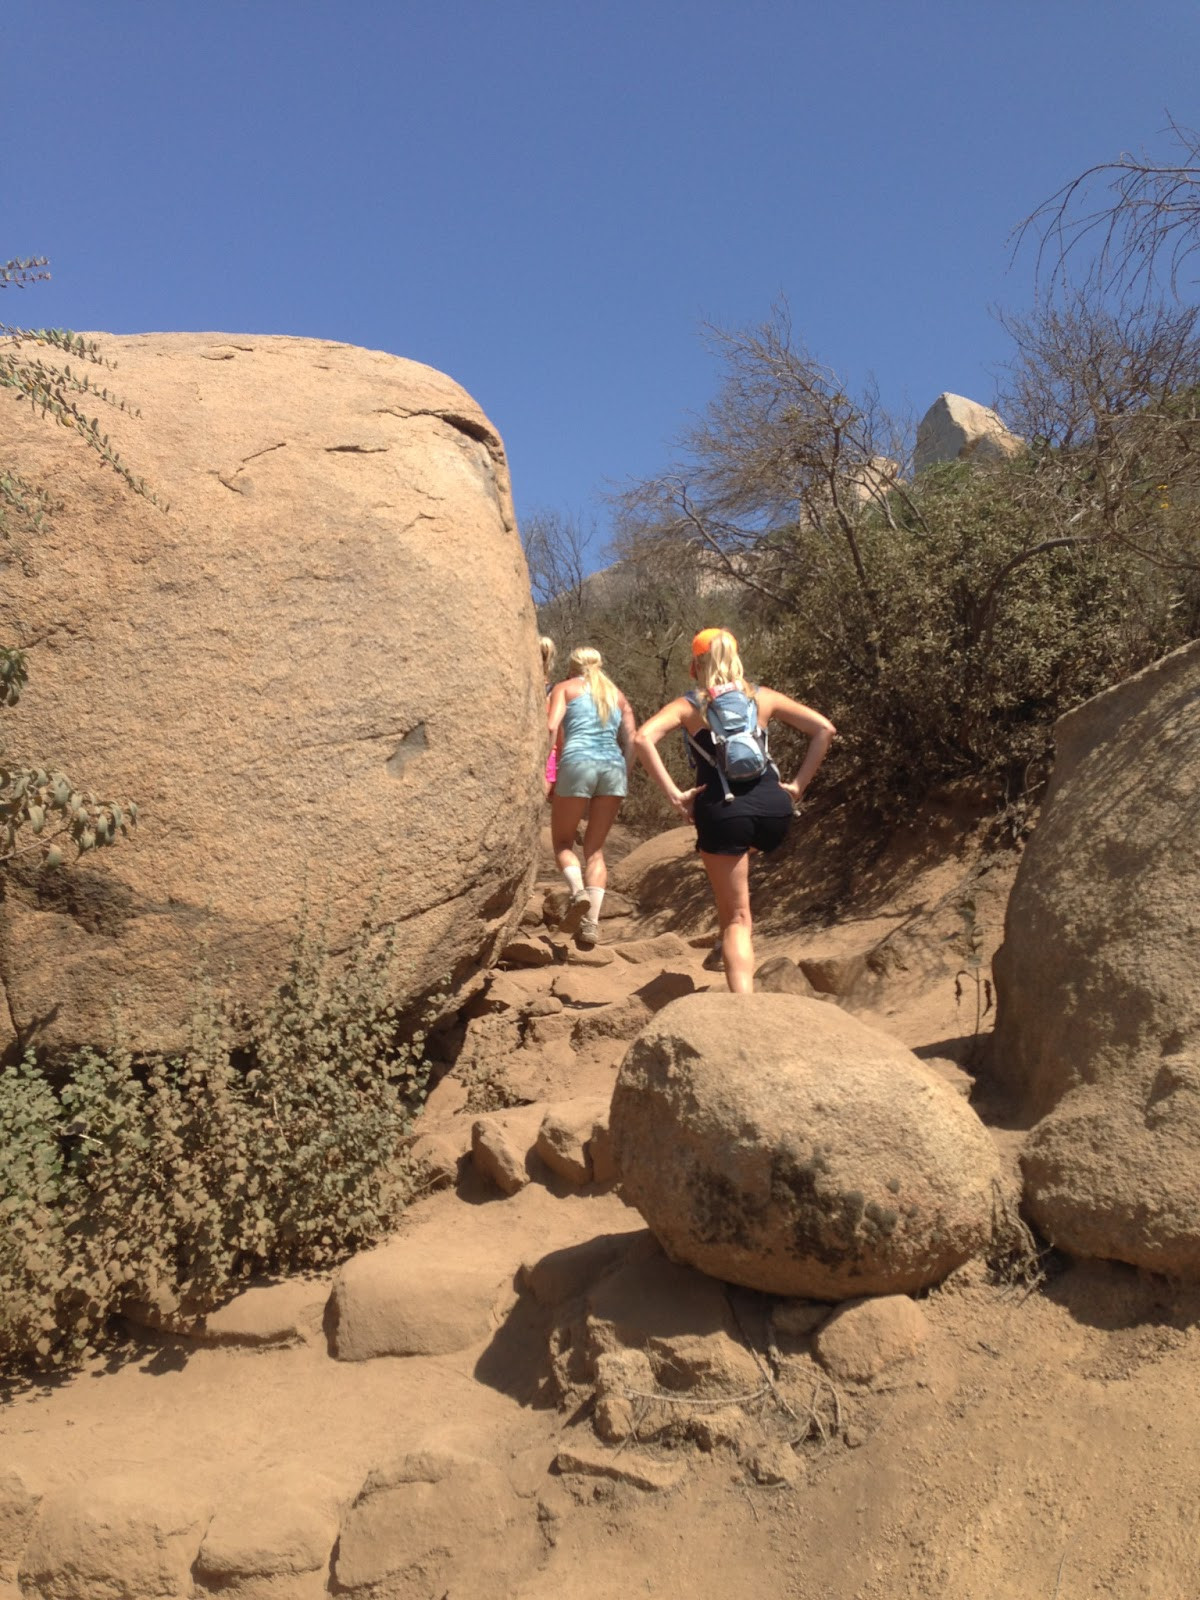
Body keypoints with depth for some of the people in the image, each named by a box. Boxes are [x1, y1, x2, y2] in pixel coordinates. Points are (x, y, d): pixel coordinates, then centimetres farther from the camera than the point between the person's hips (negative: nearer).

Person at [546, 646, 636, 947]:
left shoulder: (565, 687, 15)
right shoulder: (616, 694, 25)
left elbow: (551, 727, -2)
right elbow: (631, 740, 13)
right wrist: (625, 779, 15)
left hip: (578, 763, -3)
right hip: (613, 766, 3)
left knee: (562, 841, 12)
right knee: (595, 849, 12)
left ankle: (578, 891, -15)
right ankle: (591, 922, 0)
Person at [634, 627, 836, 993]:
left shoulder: (688, 705, 9)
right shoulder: (763, 697, 17)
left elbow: (643, 738, -9)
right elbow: (825, 729, 11)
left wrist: (674, 794, -8)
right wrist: (798, 784, 10)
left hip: (723, 810, -3)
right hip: (773, 808, 3)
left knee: (735, 919, 4)